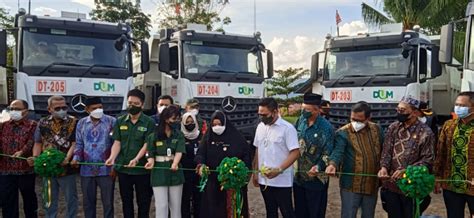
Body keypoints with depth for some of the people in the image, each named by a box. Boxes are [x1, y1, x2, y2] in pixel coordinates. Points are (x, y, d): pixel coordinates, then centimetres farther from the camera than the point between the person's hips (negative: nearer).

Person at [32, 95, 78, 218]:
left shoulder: (73, 122, -4)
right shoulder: (43, 123, 7)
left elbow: (75, 143, -11)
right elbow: (38, 143, 10)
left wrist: (67, 159, -26)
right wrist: (35, 157, -8)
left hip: (66, 167, -3)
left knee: (71, 197, 7)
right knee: (50, 198, 15)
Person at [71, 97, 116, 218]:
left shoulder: (111, 121, -2)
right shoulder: (81, 123, 10)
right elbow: (79, 144, 13)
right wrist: (76, 158, -6)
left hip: (106, 170, -4)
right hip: (87, 170, 4)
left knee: (108, 202, 4)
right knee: (88, 202, 13)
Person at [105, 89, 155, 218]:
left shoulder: (149, 122, -5)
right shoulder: (120, 121, 6)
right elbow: (117, 142, 2)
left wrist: (136, 159, -27)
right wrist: (112, 157, -17)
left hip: (142, 169, -3)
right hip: (123, 168, 3)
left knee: (143, 201, 7)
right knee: (126, 201, 14)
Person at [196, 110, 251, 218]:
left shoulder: (236, 137, -2)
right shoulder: (208, 137, 5)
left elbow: (246, 155, -2)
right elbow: (200, 153, -2)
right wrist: (201, 165, -22)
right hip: (213, 180, 2)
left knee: (232, 208, 1)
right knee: (213, 208, 5)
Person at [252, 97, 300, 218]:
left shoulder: (287, 128, -13)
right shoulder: (260, 127, 7)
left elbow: (295, 153, -16)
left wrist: (278, 170, -23)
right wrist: (255, 172, 12)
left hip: (281, 181, -6)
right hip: (264, 179, 6)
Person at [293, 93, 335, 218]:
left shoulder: (326, 127, -15)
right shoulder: (301, 121, 3)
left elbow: (328, 154, -13)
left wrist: (318, 167, -29)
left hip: (316, 179, -5)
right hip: (298, 177, 6)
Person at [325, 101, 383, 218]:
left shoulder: (377, 129, 6)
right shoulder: (343, 133, -10)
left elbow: (383, 152, 15)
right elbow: (338, 151, -24)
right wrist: (332, 164, -43)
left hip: (372, 185, 5)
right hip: (351, 186, -4)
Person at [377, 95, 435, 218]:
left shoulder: (425, 133, -8)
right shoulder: (393, 128, 5)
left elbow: (427, 160, -10)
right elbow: (386, 151, 3)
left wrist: (406, 171, -21)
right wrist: (384, 167, -17)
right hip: (391, 185, 4)